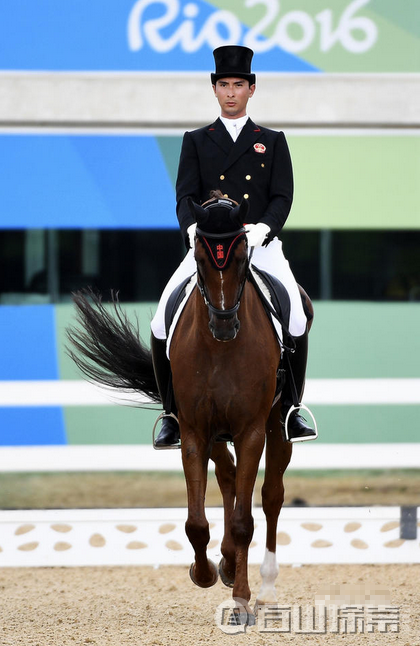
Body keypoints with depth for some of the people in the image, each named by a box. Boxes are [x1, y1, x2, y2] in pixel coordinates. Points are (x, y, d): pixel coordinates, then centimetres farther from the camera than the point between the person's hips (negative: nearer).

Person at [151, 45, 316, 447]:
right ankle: (173, 416, -4)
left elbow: (282, 197, 2)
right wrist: (194, 227, -20)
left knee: (295, 320, -24)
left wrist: (263, 228, -19)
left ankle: (291, 410, -8)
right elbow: (186, 195, 2)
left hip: (261, 247, -1)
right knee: (163, 324, -17)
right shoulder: (196, 142, 13)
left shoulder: (272, 142, 13)